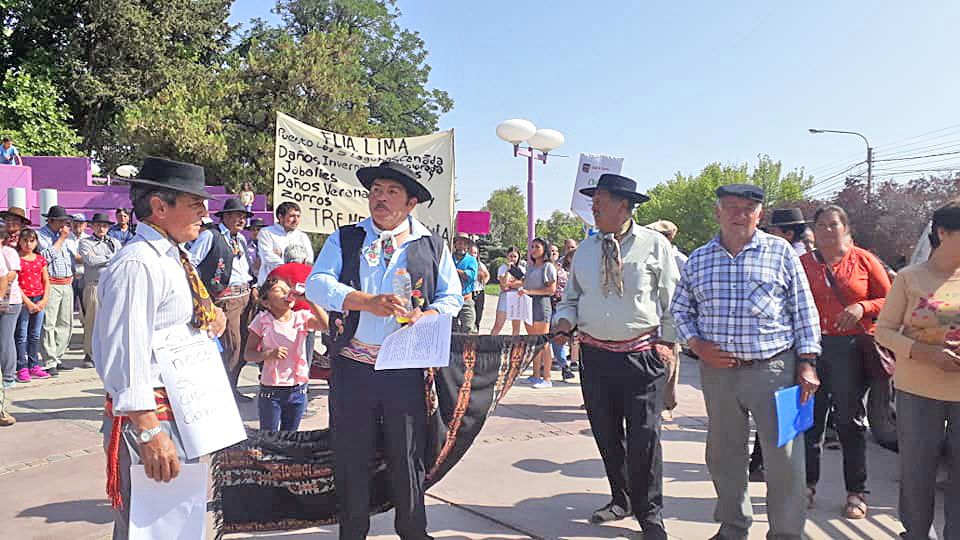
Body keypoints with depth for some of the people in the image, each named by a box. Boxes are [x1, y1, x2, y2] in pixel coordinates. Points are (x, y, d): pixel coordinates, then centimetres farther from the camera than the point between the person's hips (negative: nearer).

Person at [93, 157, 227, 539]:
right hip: (151, 414, -10)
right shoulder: (137, 264, -18)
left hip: (181, 412, 10)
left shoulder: (172, 259, 12)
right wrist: (149, 432, -27)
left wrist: (208, 321, 7)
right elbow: (125, 356, -25)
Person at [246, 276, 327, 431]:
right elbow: (248, 354, -5)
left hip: (297, 390, 2)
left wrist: (307, 299, -24)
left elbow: (326, 325, -21)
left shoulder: (301, 317, -2)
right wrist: (268, 354, -24)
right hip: (270, 391, -2)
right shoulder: (262, 321, -6)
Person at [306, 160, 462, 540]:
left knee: (407, 456, 10)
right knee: (351, 456, 10)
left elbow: (453, 295, 8)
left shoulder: (432, 246, 8)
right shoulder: (344, 239, 6)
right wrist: (367, 302, -20)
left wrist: (426, 315, -13)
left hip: (405, 369, 0)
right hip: (352, 367, 0)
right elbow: (316, 284, -5)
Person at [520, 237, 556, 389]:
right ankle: (536, 375, 15)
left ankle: (546, 378, -1)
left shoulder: (548, 266, -3)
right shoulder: (530, 266, 19)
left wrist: (530, 291, -15)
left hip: (541, 304, -7)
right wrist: (522, 291, 4)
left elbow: (551, 289, -11)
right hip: (528, 304, 7)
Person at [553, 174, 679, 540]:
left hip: (642, 357, -4)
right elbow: (571, 297, 15)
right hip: (595, 355, 4)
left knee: (644, 438, -2)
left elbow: (672, 298, 3)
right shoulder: (585, 249, 9)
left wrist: (667, 340, -2)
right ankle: (621, 500, 34)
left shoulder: (655, 244, -2)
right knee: (607, 436, 14)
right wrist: (565, 320, -4)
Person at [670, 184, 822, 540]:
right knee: (723, 453, 12)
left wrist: (807, 364, -3)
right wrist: (697, 346, -1)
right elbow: (680, 309, 15)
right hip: (717, 370, 3)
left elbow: (804, 311, 3)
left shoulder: (781, 253, 3)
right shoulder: (698, 260, 8)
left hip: (772, 367, -2)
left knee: (784, 455, -3)